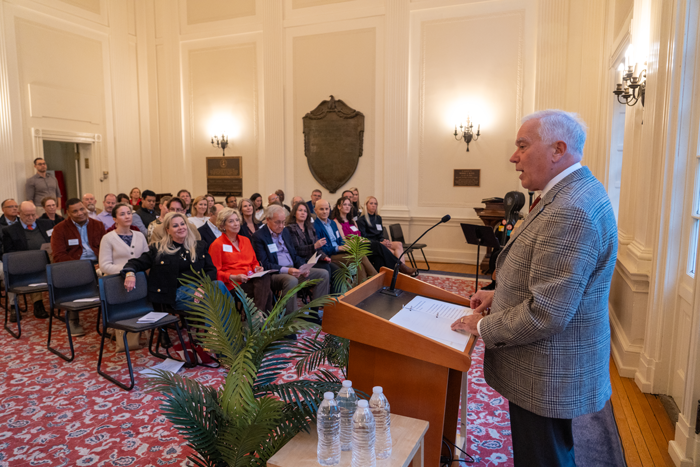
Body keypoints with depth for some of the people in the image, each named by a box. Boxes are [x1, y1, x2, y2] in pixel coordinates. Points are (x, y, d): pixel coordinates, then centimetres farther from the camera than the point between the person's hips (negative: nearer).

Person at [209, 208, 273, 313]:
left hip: (251, 279, 6)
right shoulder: (217, 245, 4)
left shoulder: (245, 240, 23)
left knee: (265, 277, -33)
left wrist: (257, 268, 1)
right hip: (233, 285, -5)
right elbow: (216, 272, -1)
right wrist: (233, 277, -17)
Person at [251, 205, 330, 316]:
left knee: (323, 274, -5)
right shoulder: (259, 236, -6)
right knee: (291, 280, -39)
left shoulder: (285, 232, 17)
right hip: (274, 274, -8)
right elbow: (264, 264, -14)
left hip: (293, 269, 8)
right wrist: (286, 270, -26)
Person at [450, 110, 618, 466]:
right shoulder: (568, 195, 7)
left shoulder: (570, 212, -28)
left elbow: (546, 313, -29)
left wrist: (483, 327, -15)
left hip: (547, 379, -10)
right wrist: (500, 293, 9)